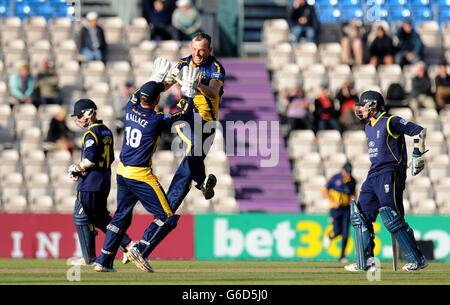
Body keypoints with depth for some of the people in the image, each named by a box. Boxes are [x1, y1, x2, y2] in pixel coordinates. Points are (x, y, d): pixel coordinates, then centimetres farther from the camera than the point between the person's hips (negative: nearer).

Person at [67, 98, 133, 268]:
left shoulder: (91, 133, -15)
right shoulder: (106, 132, 15)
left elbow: (90, 160, -24)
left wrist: (76, 168, -7)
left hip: (90, 183, -9)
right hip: (104, 183, 9)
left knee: (81, 217, 0)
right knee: (101, 217, 17)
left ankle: (89, 258, 1)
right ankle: (128, 244, 5)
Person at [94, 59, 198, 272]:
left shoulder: (131, 110, 1)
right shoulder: (156, 120, -16)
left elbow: (137, 95, 25)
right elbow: (185, 113, -4)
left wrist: (156, 79, 33)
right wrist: (188, 91, 7)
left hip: (122, 172, 7)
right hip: (141, 176, -7)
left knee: (121, 216, 20)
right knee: (168, 218, -1)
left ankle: (104, 260, 17)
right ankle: (140, 250, -14)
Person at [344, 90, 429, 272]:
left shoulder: (390, 122, -8)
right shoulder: (369, 127, 19)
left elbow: (418, 131, -11)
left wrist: (417, 154, -16)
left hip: (390, 174, -9)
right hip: (373, 175, 9)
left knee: (391, 218, -16)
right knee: (360, 215, 2)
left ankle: (418, 260, -10)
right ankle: (366, 262, 4)